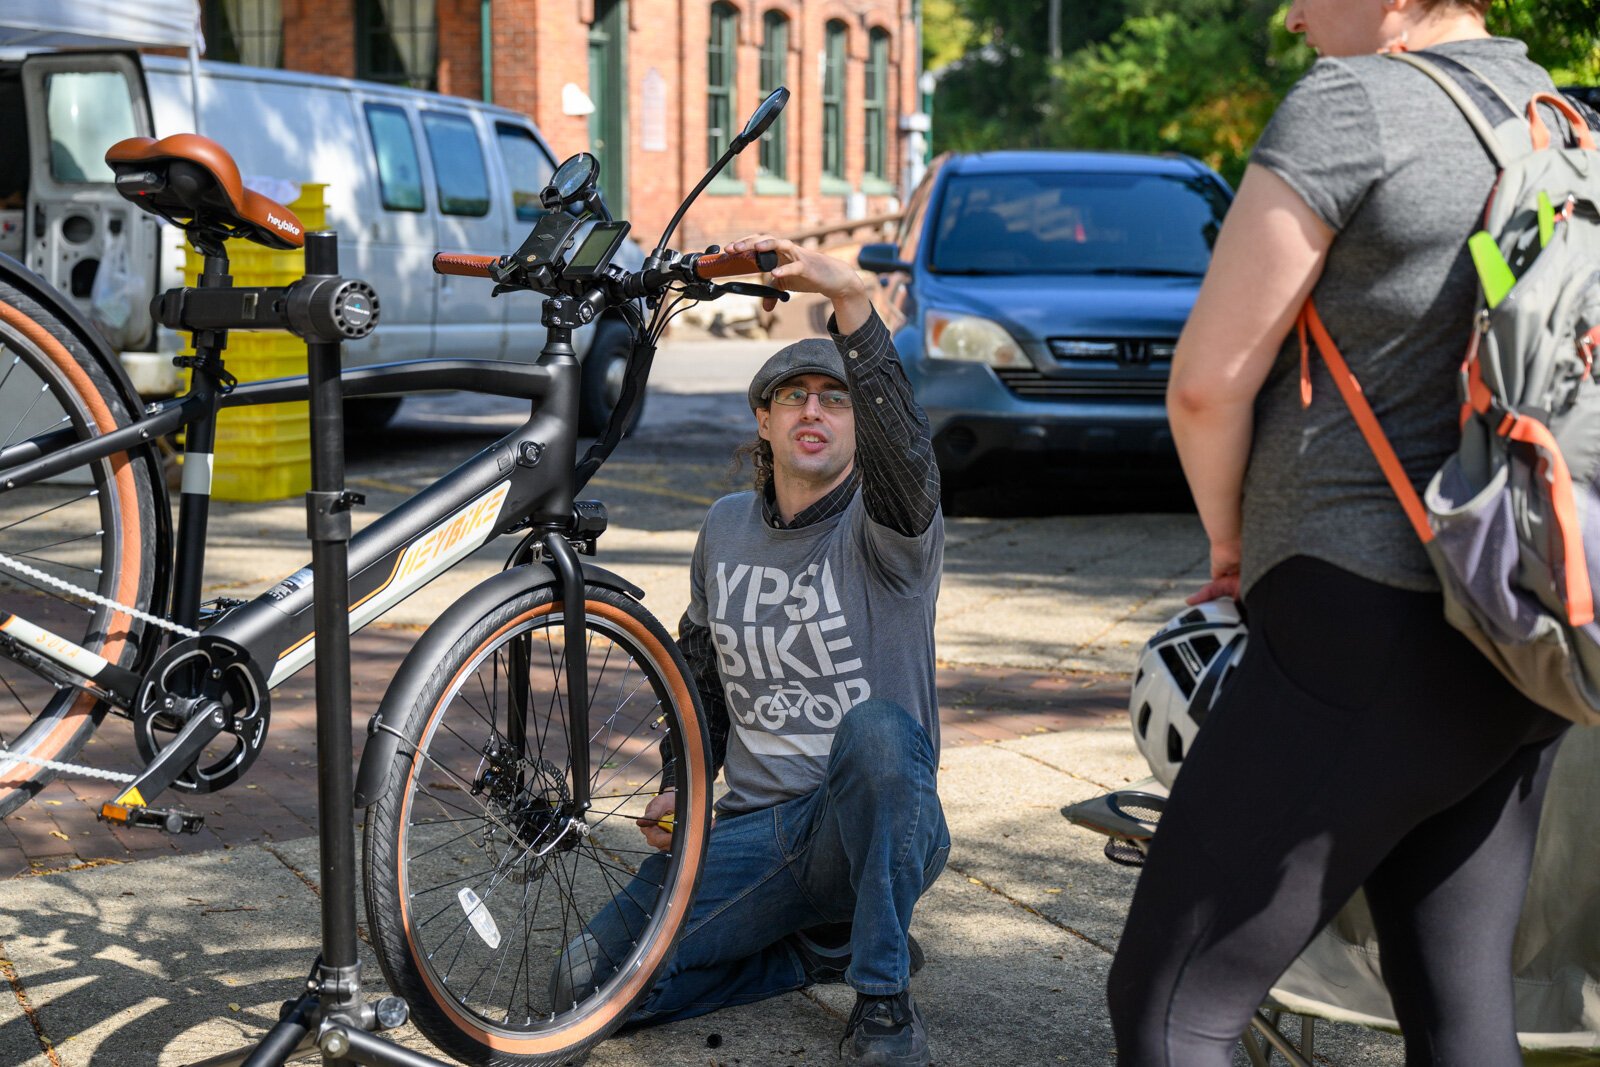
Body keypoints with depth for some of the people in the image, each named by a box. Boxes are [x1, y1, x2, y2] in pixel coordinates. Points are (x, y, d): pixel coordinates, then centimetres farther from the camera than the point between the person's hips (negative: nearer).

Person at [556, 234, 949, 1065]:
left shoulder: (885, 528, -7)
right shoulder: (726, 529, 10)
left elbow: (902, 443, -31)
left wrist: (850, 299, -43)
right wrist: (680, 783, 7)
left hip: (879, 829, -4)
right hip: (755, 830, 5)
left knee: (876, 727, -40)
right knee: (592, 985, -13)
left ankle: (883, 998, -22)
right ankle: (827, 946, 7)